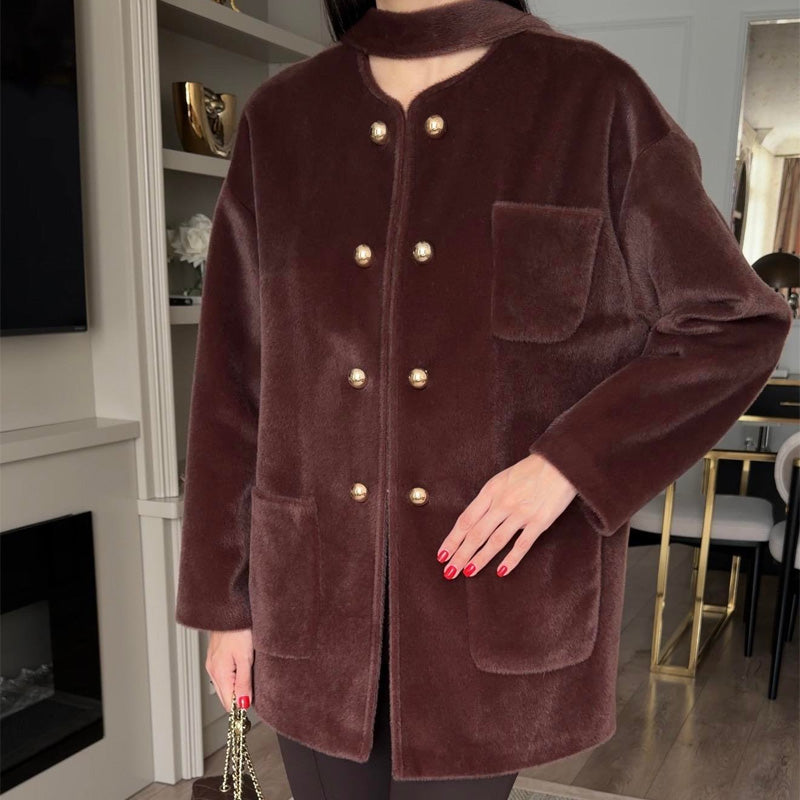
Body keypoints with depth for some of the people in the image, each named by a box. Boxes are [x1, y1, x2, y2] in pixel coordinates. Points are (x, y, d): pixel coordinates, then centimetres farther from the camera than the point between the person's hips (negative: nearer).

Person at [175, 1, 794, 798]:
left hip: (490, 602, -2)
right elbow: (232, 381, 4)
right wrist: (223, 602, 6)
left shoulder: (593, 99, -3)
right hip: (316, 599, 3)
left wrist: (569, 462, -14)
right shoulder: (279, 118, 3)